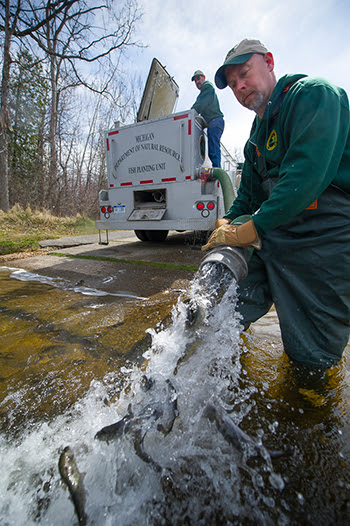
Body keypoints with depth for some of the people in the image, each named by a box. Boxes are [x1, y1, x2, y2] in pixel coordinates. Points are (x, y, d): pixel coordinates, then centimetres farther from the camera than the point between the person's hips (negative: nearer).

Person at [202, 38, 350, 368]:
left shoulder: (313, 93, -4)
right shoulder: (256, 139, 21)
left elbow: (308, 171, -22)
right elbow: (248, 195, 21)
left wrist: (252, 227, -24)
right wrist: (228, 223, 0)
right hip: (276, 235, 7)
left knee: (309, 356, 1)